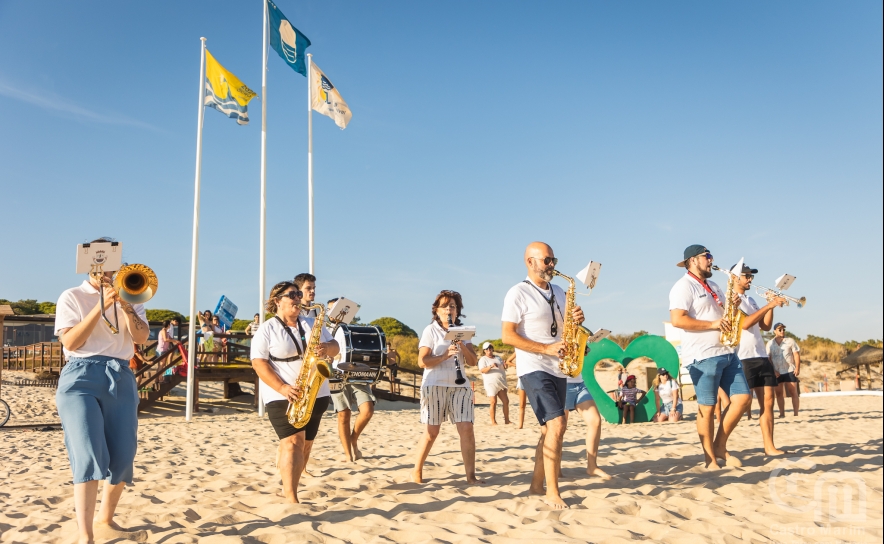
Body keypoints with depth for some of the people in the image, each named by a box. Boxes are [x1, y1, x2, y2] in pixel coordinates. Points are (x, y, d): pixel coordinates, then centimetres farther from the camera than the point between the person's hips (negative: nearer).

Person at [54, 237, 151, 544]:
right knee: (89, 455, -17)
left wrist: (125, 305, -12)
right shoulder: (72, 297, 6)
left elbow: (142, 338, 2)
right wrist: (101, 306, -15)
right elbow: (71, 342, -9)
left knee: (123, 457, 3)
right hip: (81, 378, -4)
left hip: (121, 379, 4)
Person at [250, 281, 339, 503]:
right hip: (282, 397, -5)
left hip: (316, 394, 5)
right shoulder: (267, 329, -3)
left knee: (306, 443, 8)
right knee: (293, 442, -17)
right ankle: (291, 498, -18)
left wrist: (327, 348, -14)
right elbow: (258, 363, -10)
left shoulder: (312, 324, 12)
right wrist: (282, 388, -21)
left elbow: (335, 347, 11)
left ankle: (289, 488, 24)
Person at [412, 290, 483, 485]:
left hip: (460, 385, 4)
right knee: (432, 431, 0)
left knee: (466, 429, -7)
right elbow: (422, 361, -10)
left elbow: (473, 362, 5)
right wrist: (445, 355, -22)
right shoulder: (430, 330, -1)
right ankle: (416, 471, 16)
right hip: (435, 385, -4)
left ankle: (471, 475, -1)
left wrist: (462, 346, -12)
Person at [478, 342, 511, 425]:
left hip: (501, 383, 6)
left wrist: (504, 365, 0)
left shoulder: (497, 358, 21)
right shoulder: (483, 359, 1)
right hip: (491, 384, -6)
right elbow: (482, 370, -13)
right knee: (493, 402, -8)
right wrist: (490, 366, -29)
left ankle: (506, 420, 12)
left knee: (506, 401, 3)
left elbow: (503, 368, 24)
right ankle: (493, 421, -3)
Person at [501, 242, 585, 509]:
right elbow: (507, 335, -14)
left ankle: (536, 485, 22)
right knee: (557, 425, -17)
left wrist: (576, 320, -4)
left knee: (549, 429, 11)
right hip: (534, 369, -8)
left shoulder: (559, 293, 15)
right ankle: (552, 491, -8)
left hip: (558, 369, 8)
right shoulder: (518, 293, -8)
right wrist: (546, 348, -20)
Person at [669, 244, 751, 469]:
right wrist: (712, 324, -19)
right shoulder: (684, 286, -8)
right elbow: (677, 320, -20)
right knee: (707, 407, -2)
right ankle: (710, 459, 7)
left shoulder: (713, 286, 21)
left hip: (727, 352, 9)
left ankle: (720, 446, 17)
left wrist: (733, 306, 6)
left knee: (743, 398, 5)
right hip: (703, 356, -9)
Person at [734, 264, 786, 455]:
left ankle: (769, 446, 5)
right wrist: (768, 305, -20)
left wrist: (771, 306, 2)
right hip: (743, 358, -8)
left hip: (761, 356, 8)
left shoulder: (750, 300, 20)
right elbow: (745, 323, -20)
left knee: (768, 400, 3)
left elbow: (765, 326, 15)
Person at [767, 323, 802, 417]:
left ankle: (796, 413, 1)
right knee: (779, 393, 5)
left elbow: (796, 355, 2)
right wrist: (773, 370, -6)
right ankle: (782, 414, 11)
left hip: (790, 371, -1)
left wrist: (797, 368, -10)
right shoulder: (770, 343, 7)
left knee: (793, 392, -1)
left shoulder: (790, 341, 5)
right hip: (777, 373, 1)